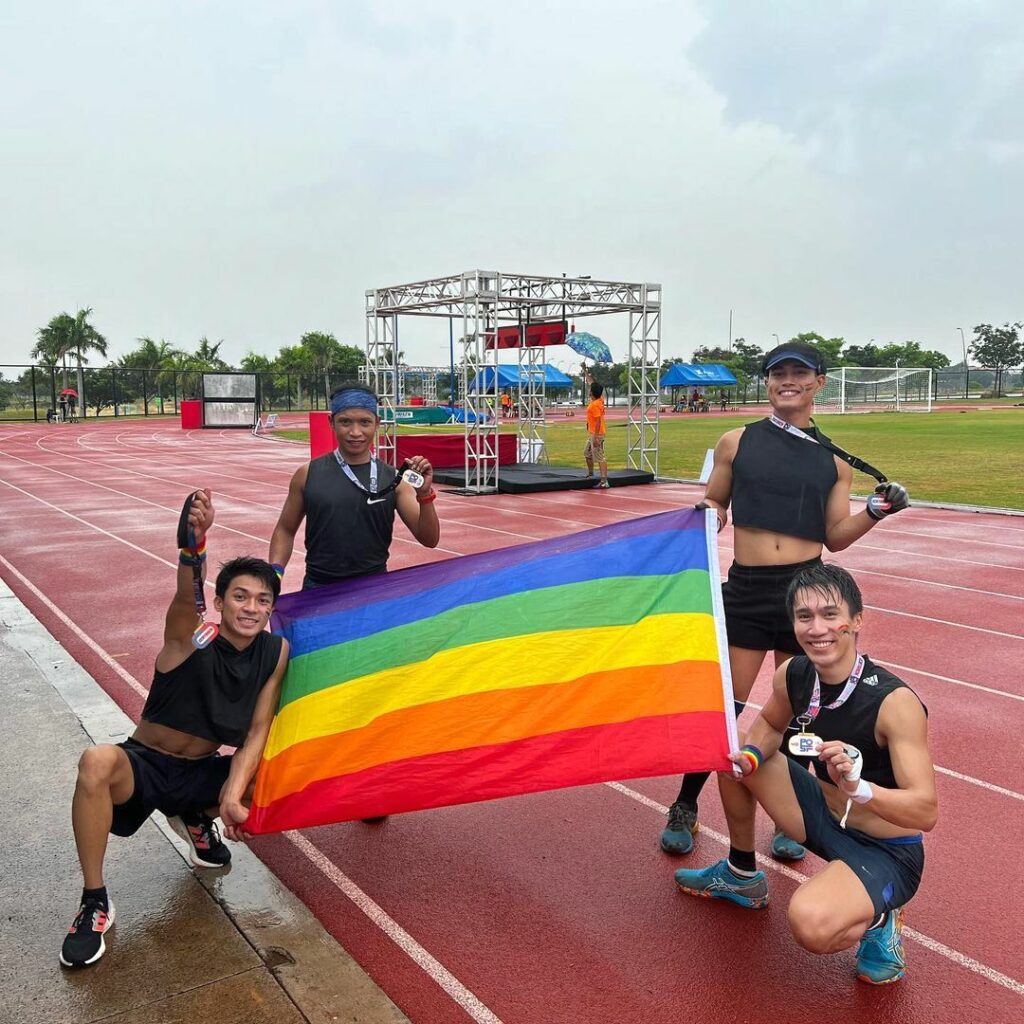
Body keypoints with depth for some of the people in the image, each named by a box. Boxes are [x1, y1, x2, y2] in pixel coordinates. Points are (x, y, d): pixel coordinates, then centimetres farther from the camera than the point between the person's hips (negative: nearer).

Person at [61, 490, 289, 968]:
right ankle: (94, 902, -19)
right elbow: (186, 597, -43)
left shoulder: (275, 652, -8)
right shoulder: (191, 636, -19)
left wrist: (232, 795, -26)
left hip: (202, 773, 4)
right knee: (97, 761, -37)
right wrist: (196, 541, -65)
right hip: (142, 765, -4)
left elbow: (257, 731, -10)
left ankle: (197, 817, 13)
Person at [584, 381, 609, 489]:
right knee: (587, 453, 24)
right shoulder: (600, 400, 5)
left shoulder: (595, 405, -21)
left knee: (599, 458, -12)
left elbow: (598, 421, -24)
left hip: (596, 434, -10)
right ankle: (590, 474, 39)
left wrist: (596, 438, -25)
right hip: (591, 434, 10)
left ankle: (604, 482, -15)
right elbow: (595, 386, 23)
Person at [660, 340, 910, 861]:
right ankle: (684, 809, 19)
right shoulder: (736, 442, 4)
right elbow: (714, 509, 14)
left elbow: (835, 537, 8)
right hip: (746, 588, -1)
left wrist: (877, 510, -7)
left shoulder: (835, 459, 7)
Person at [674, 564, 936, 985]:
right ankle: (741, 875, 25)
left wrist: (858, 787, -47)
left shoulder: (895, 702, -28)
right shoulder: (792, 676, -9)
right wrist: (750, 756, -10)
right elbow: (769, 725, 13)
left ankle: (878, 921, 1)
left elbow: (926, 812, -29)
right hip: (825, 817, 7)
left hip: (887, 855, -7)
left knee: (810, 923, -35)